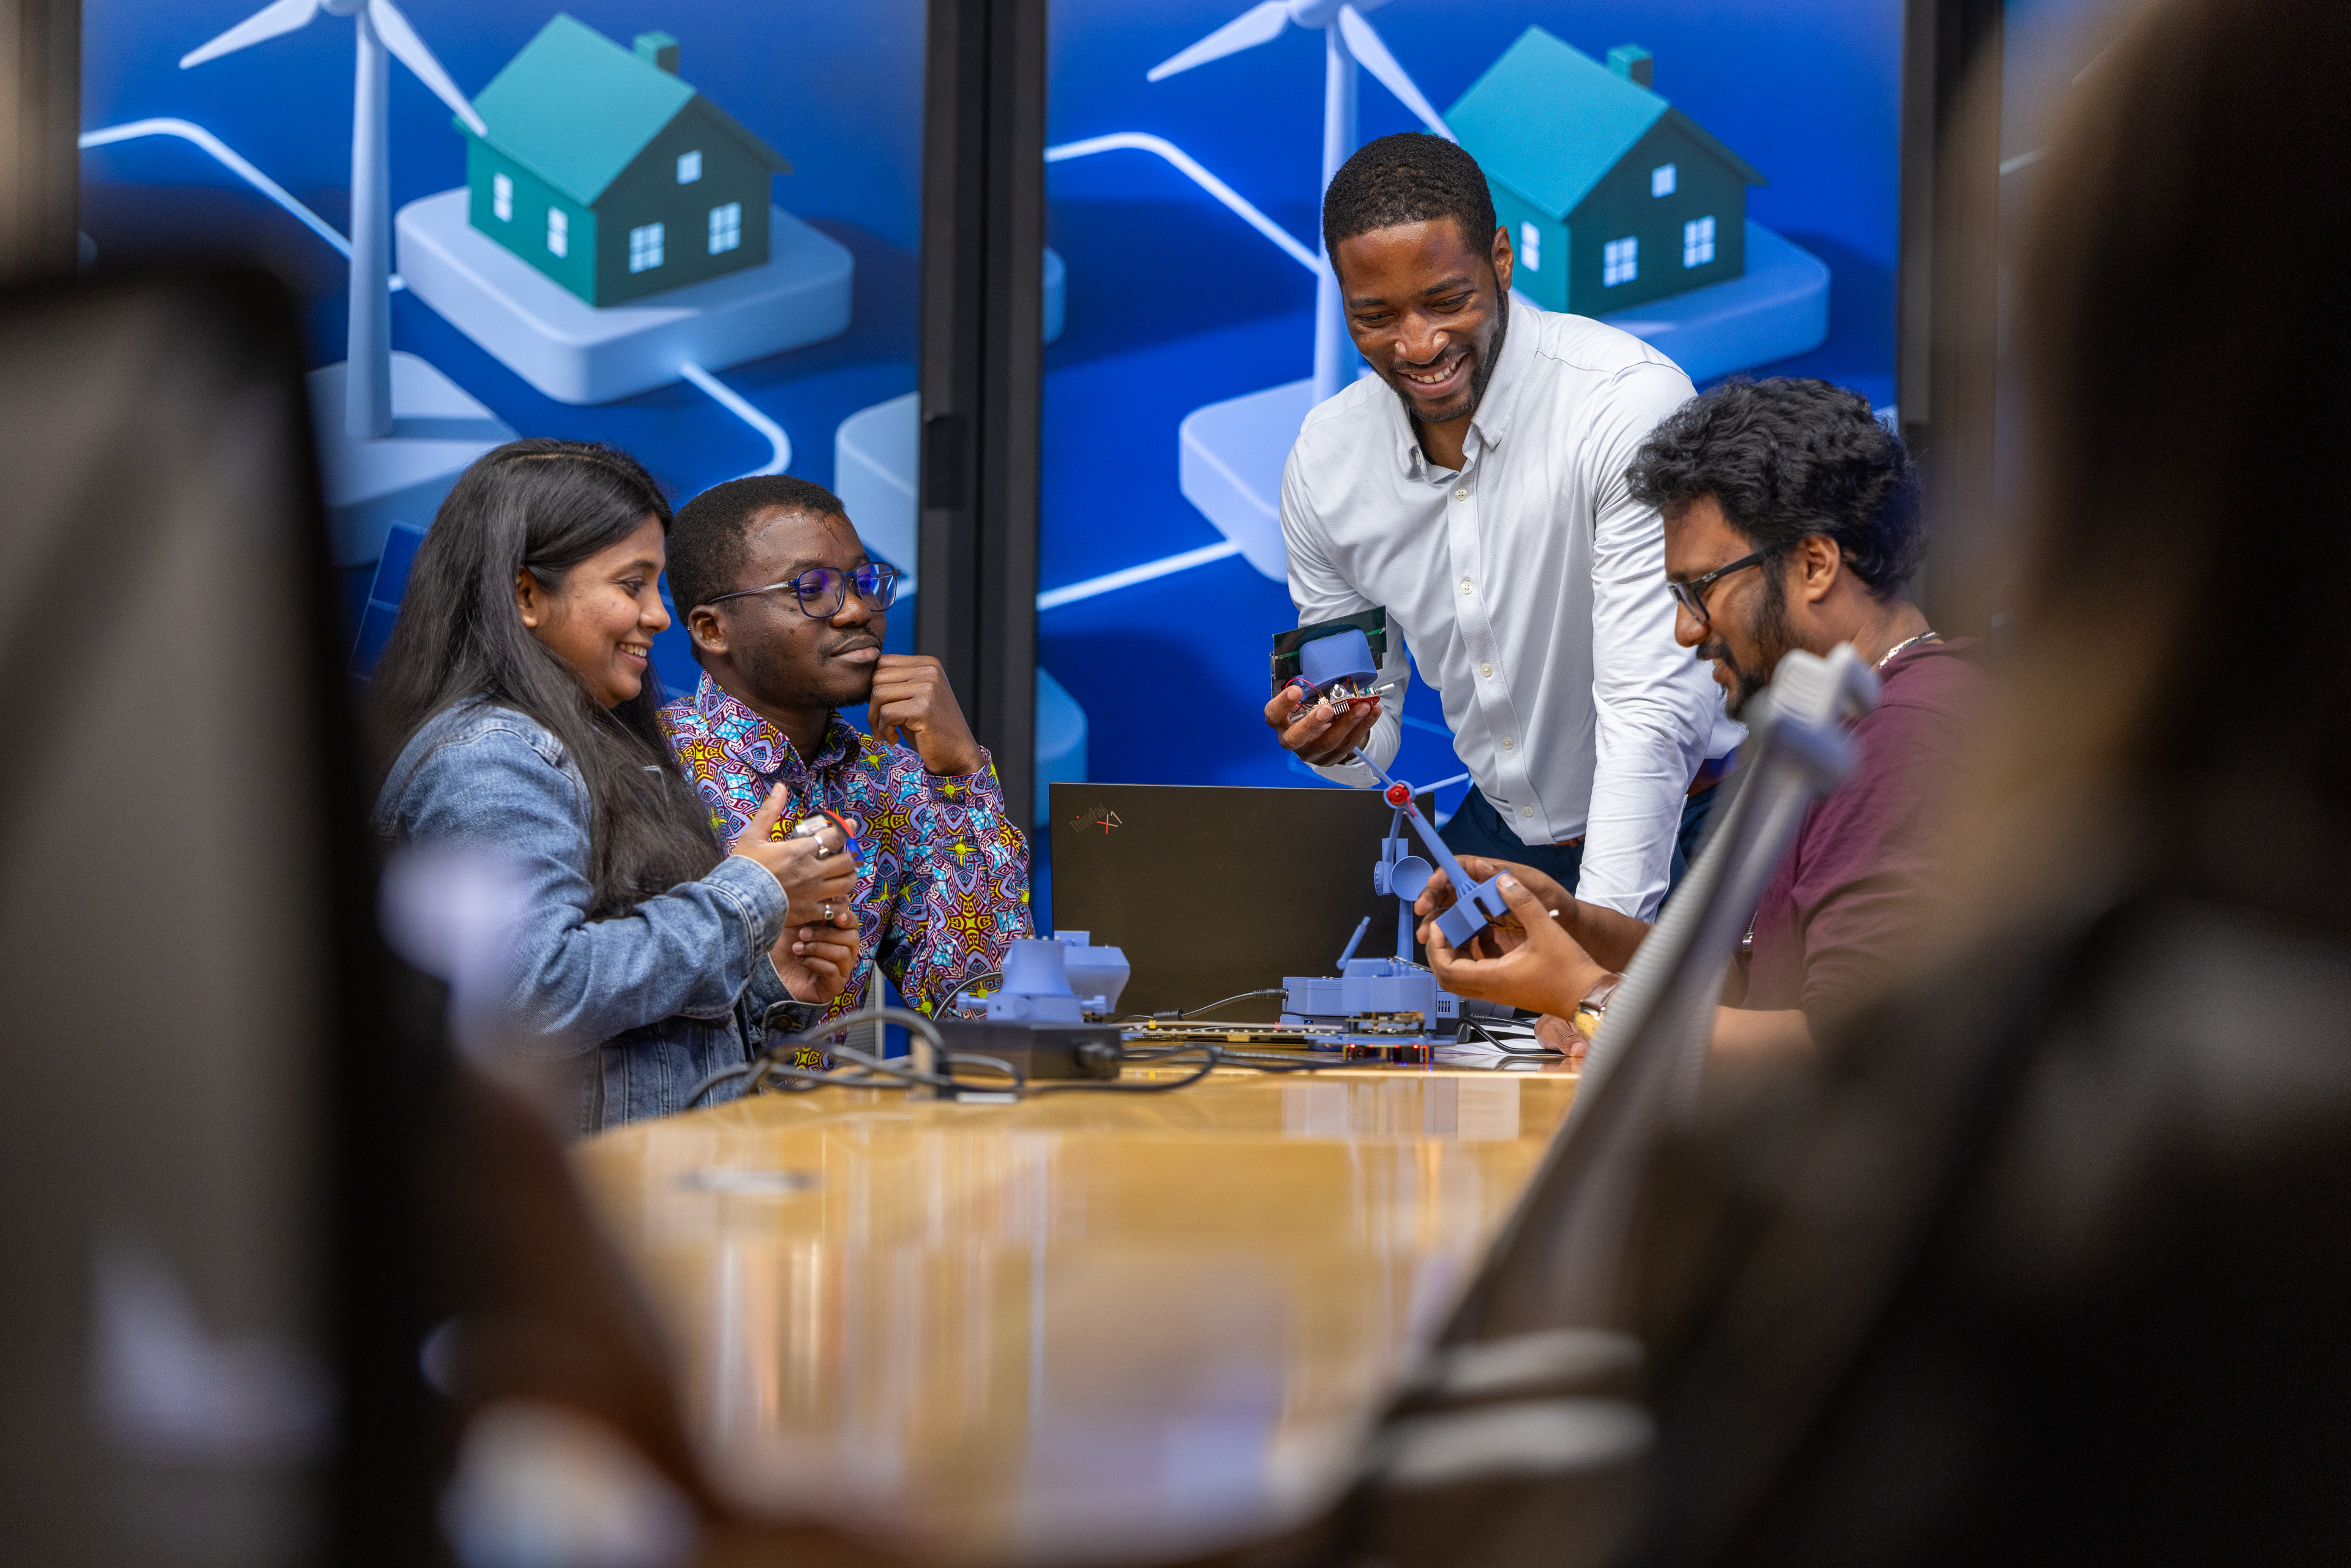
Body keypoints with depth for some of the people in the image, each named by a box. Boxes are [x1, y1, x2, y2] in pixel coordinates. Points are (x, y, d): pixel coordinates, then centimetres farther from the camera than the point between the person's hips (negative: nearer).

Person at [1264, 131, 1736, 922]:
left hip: (1675, 828, -5)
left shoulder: (1632, 402, -22)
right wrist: (1335, 741, -19)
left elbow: (1649, 707, -26)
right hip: (1501, 828, 5)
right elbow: (1370, 708, 7)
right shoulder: (1322, 459, -4)